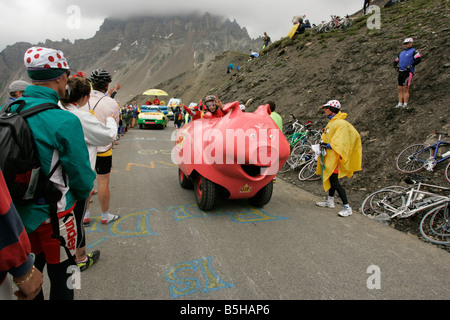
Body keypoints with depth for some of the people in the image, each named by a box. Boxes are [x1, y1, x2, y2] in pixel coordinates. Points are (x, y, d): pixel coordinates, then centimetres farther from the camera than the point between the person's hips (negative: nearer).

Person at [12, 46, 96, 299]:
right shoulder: (65, 121, -23)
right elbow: (82, 174, -17)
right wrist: (84, 193, 4)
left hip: (20, 212, 6)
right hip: (53, 214, -6)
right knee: (61, 277, 14)